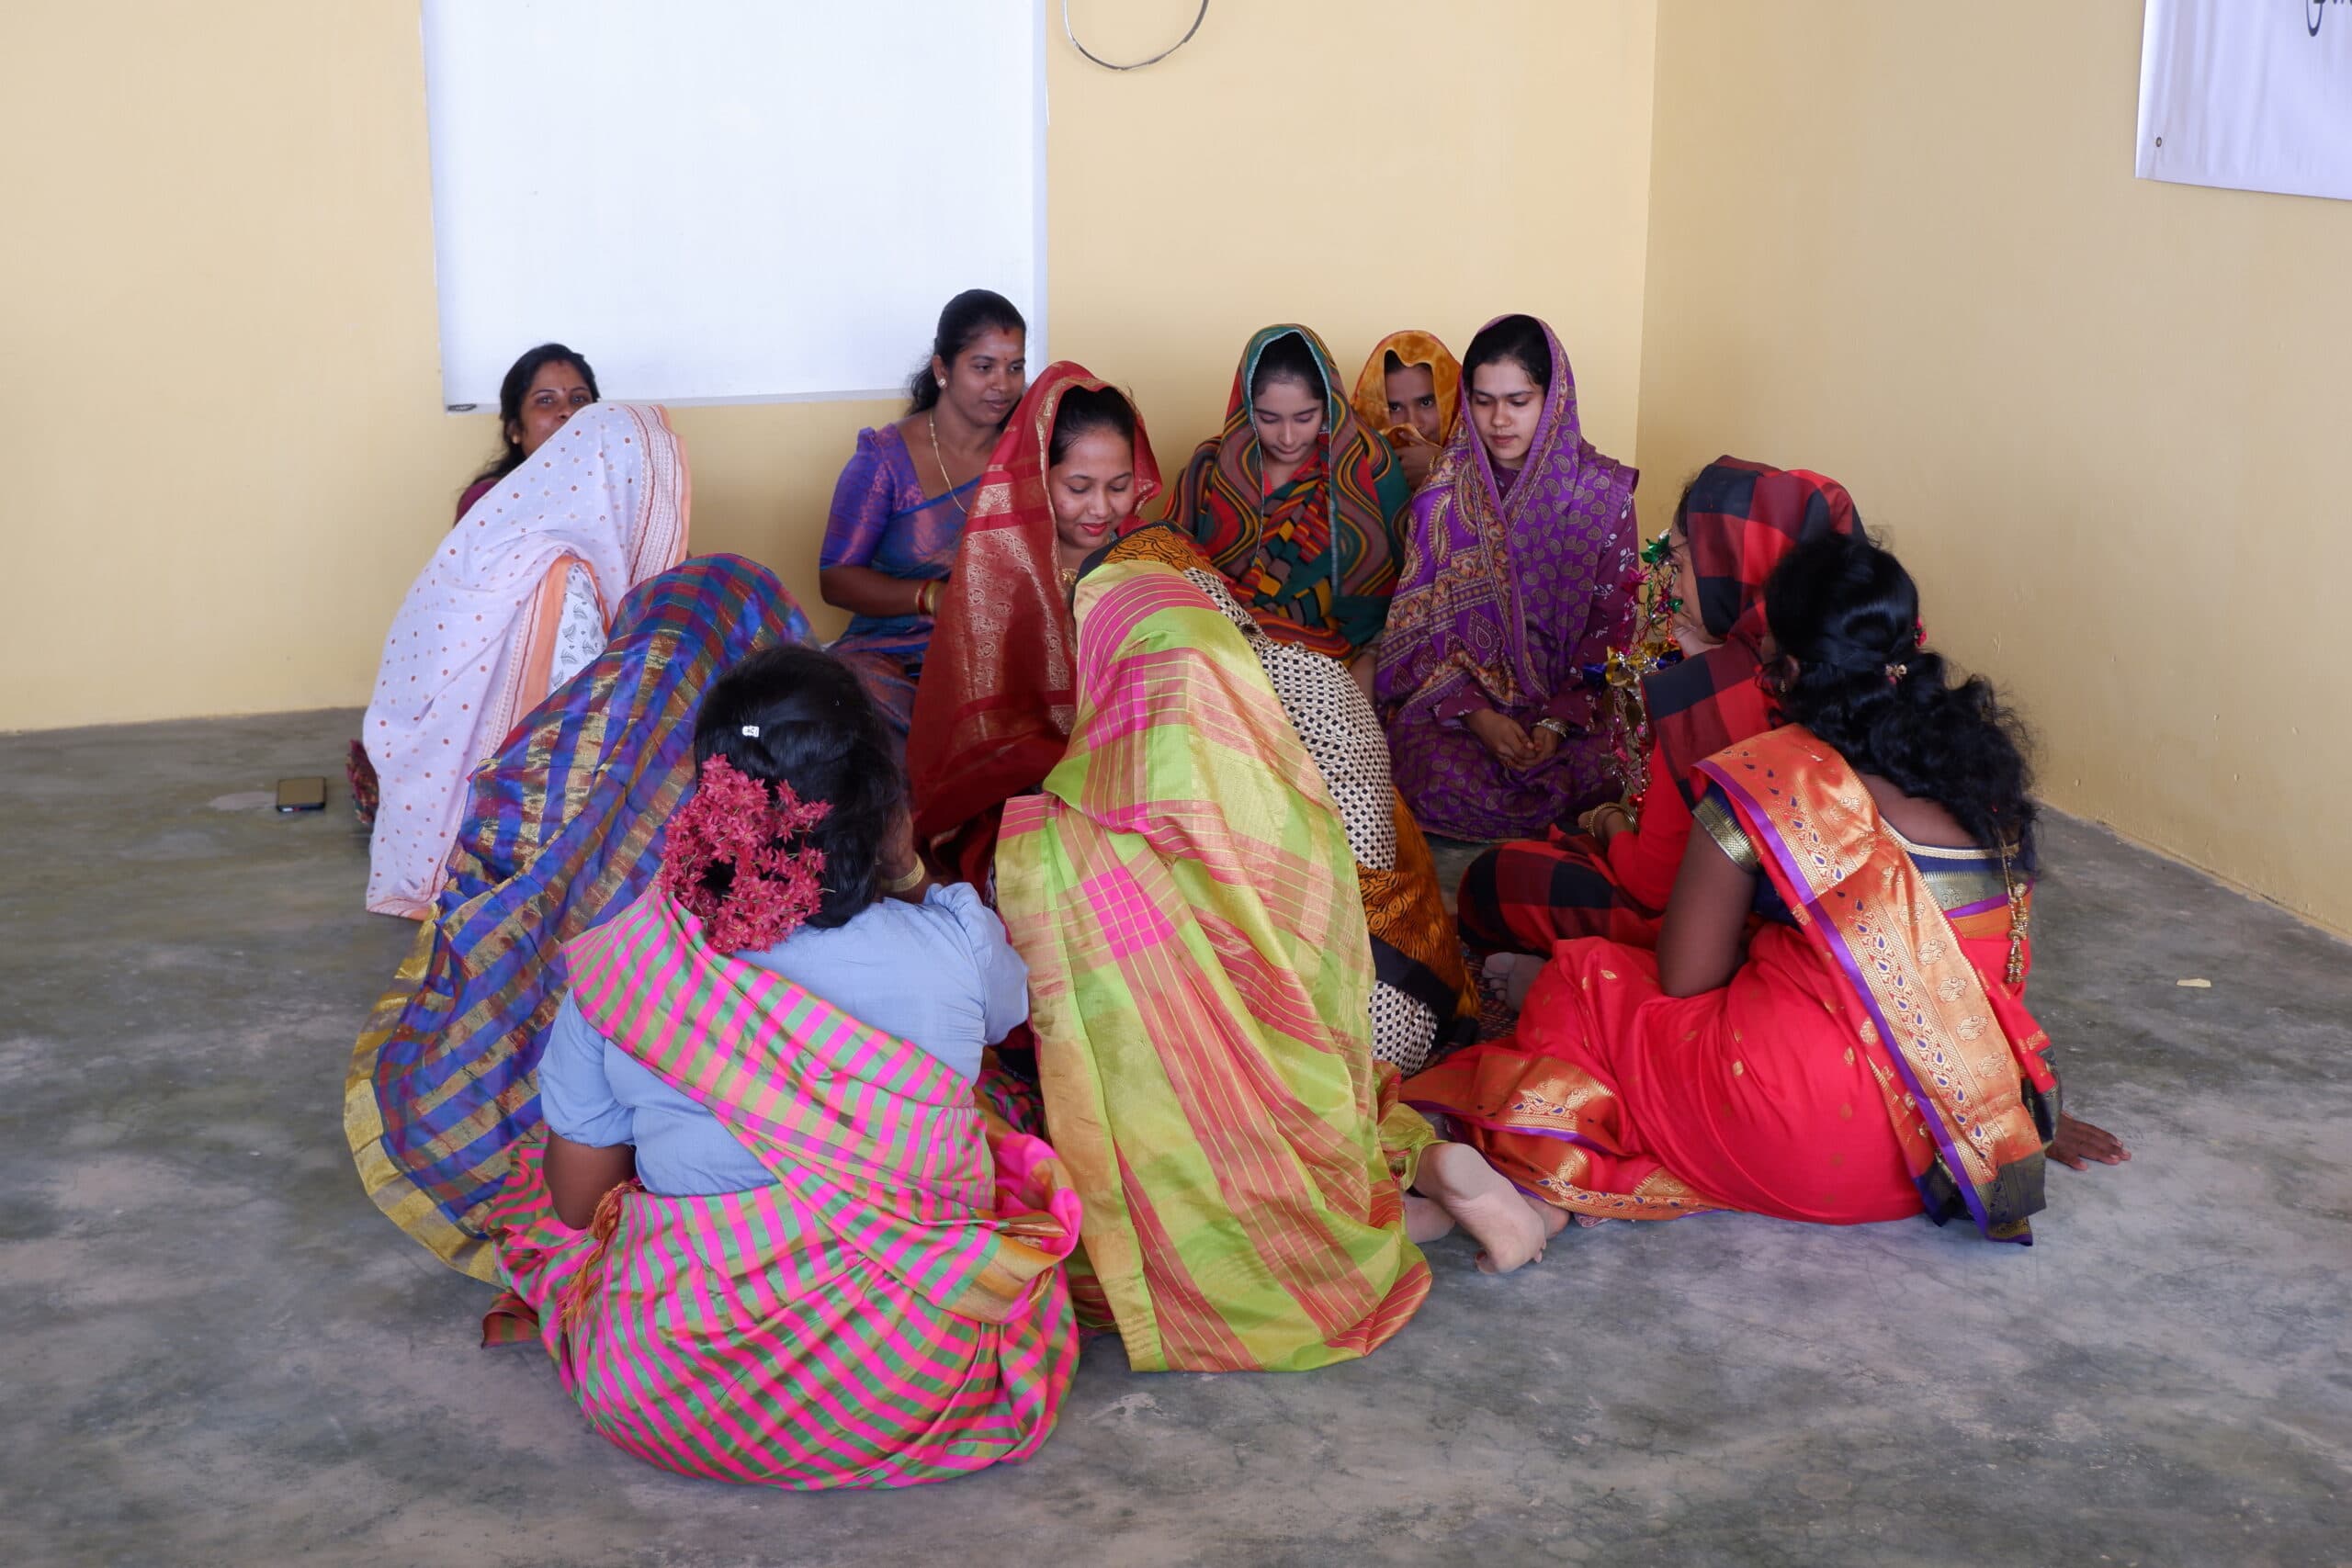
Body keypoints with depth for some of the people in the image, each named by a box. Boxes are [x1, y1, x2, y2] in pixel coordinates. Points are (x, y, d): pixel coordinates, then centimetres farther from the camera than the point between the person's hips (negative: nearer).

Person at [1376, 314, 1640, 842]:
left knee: (1601, 773, -32)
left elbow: (1612, 626, -1)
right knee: (1445, 778, -32)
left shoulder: (1604, 492, -2)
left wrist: (1560, 721, -15)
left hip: (1571, 699, 0)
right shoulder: (1445, 491, 1)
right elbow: (1419, 621, 0)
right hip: (1457, 697, 1)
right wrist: (1476, 714, -15)